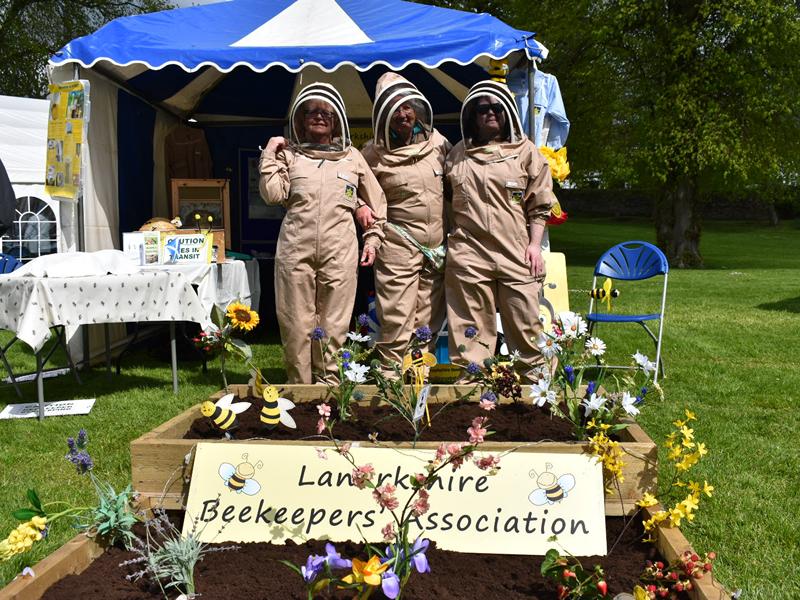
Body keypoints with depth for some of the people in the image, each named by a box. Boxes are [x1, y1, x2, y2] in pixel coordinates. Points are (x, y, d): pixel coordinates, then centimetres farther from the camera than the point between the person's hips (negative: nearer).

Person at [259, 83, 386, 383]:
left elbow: (376, 202, 18)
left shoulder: (352, 157, 13)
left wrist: (372, 239, 11)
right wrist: (270, 154, 0)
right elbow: (272, 194, -2)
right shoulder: (288, 154, 11)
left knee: (333, 327, 3)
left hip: (340, 254, 0)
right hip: (295, 251, 0)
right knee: (296, 325, 3)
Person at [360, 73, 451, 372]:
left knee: (429, 322, 12)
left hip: (438, 247, 4)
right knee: (397, 319, -6)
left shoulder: (439, 142, 6)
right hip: (397, 247, -4)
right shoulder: (374, 153, -4)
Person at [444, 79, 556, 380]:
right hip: (468, 252, 2)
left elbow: (540, 205, 8)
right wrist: (446, 237, 14)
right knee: (471, 327, 4)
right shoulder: (457, 154, 15)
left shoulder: (526, 151, 9)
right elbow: (445, 195, 25)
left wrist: (535, 244, -2)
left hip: (516, 253, -1)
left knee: (525, 322, 1)